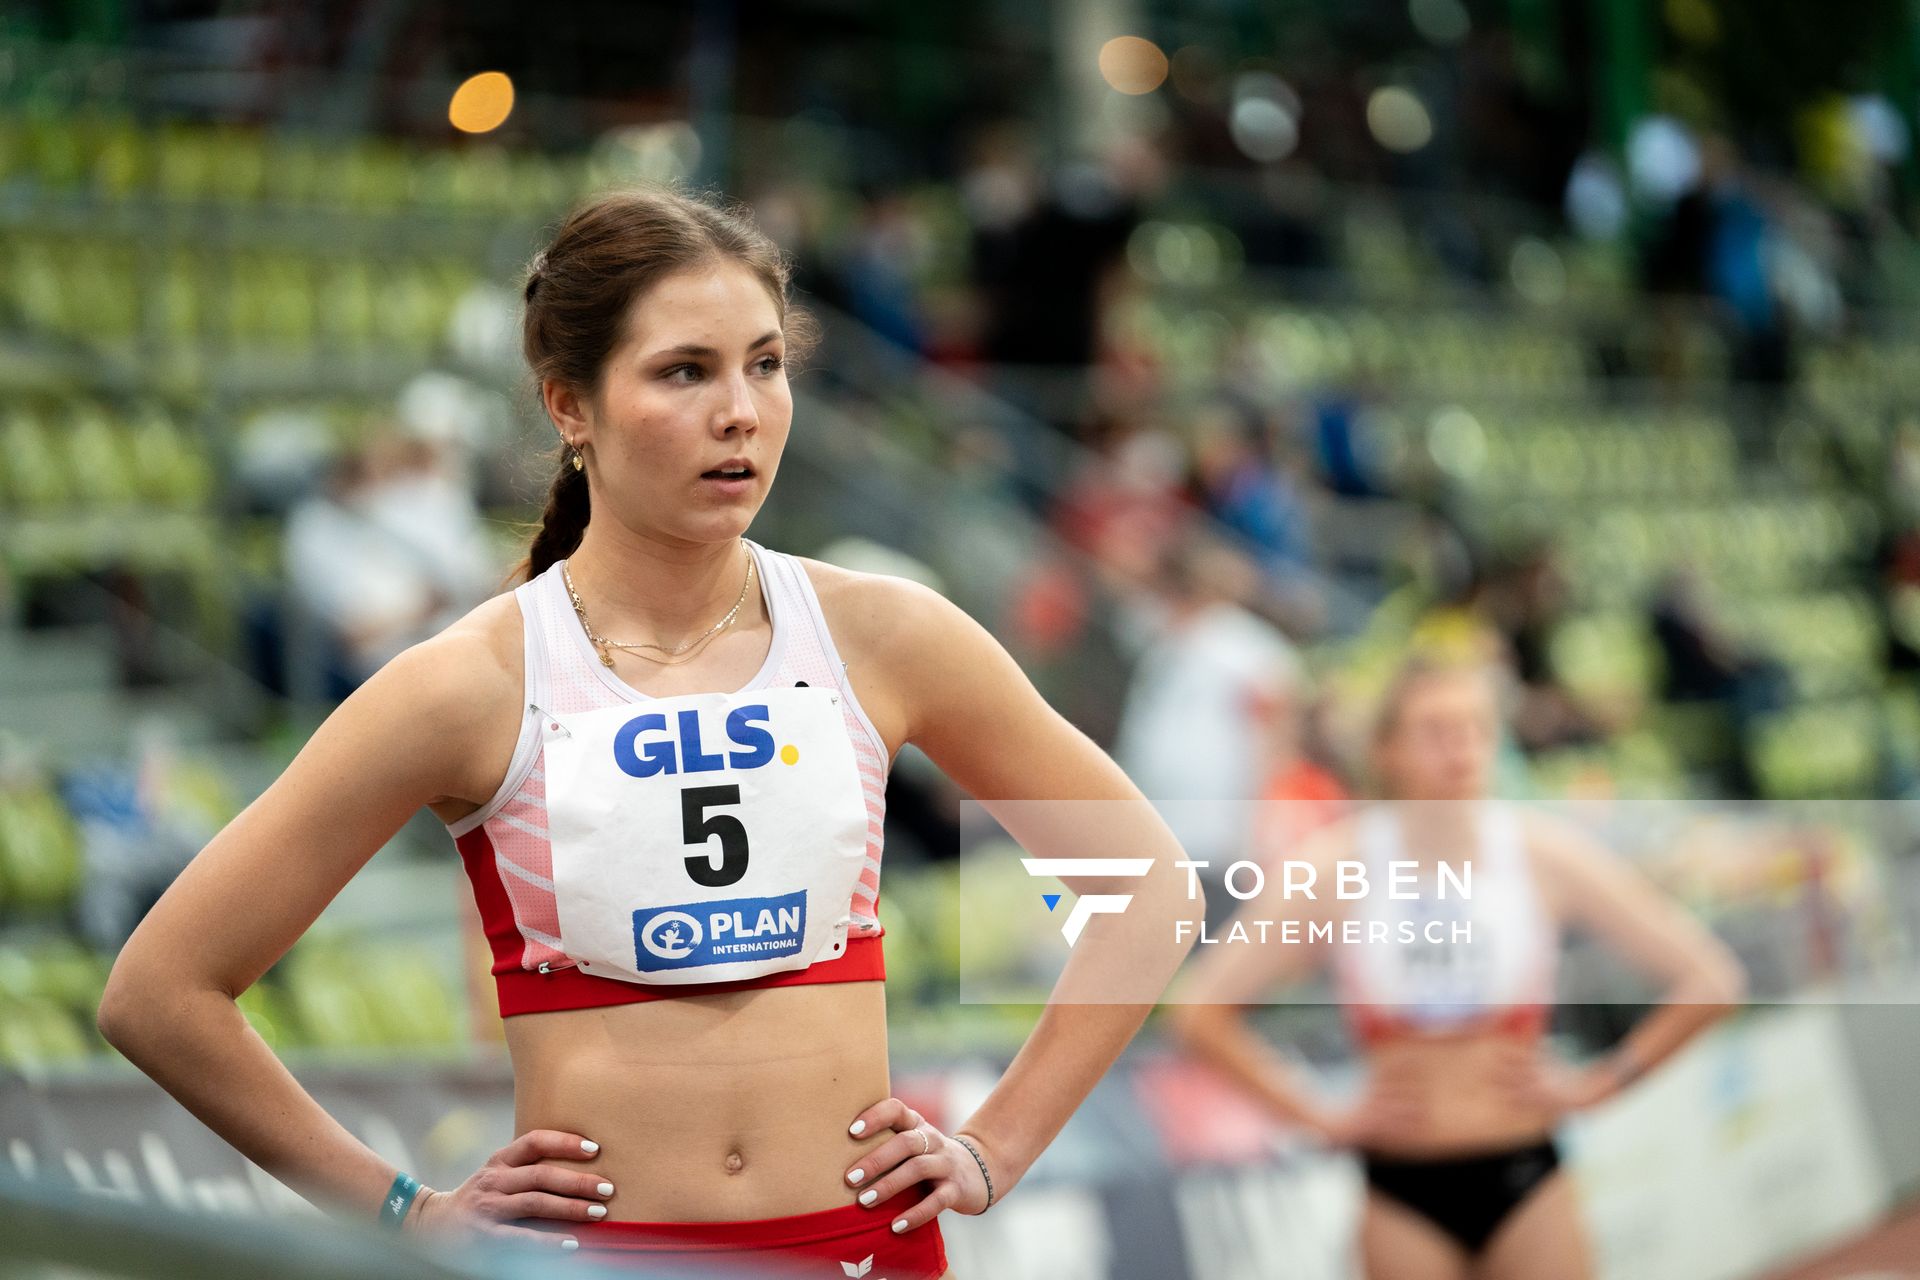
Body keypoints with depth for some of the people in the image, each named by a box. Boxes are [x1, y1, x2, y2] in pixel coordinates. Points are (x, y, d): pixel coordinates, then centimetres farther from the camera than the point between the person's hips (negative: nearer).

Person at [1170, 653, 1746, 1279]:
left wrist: (1599, 1082, -2)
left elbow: (1711, 980, -1)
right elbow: (1199, 1012, -6)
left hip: (1525, 1181, 1)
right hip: (1403, 1196, -1)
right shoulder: (1334, 868, -7)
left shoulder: (1547, 856, -5)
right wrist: (1320, 1115, -6)